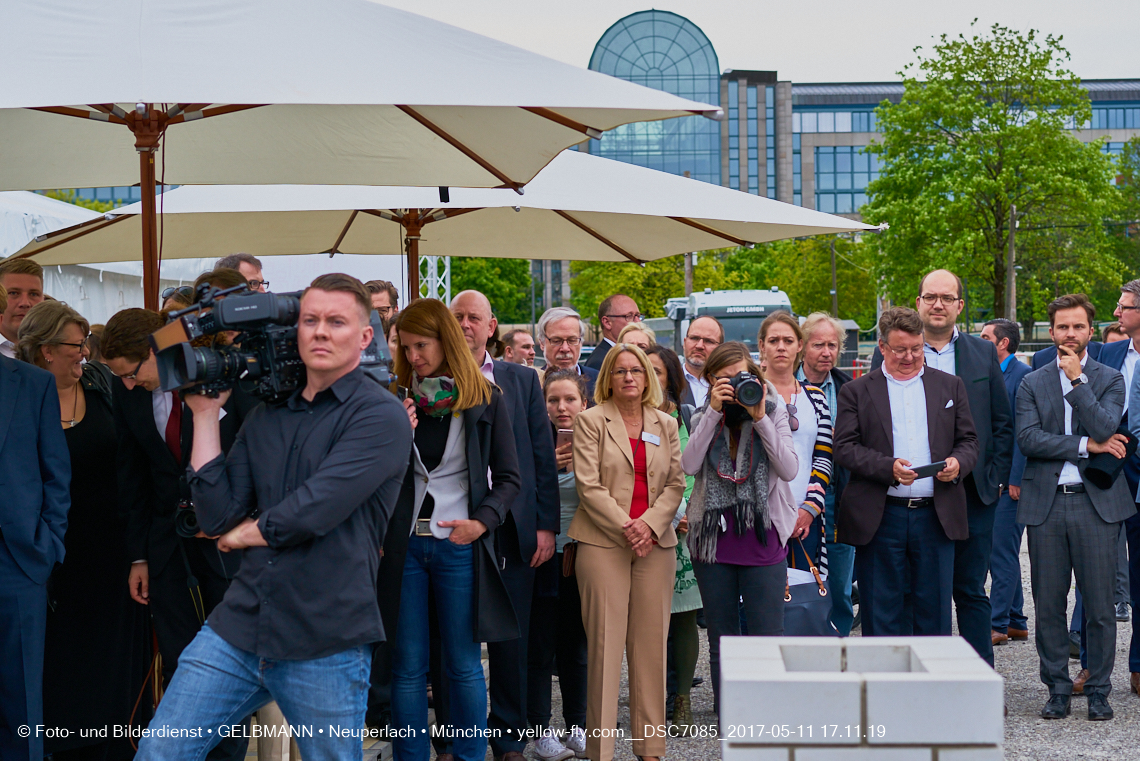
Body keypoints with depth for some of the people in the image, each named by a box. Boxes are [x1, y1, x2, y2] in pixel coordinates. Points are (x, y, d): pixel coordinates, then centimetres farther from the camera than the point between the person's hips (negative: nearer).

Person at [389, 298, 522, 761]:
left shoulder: (486, 401, 0)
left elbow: (509, 479, 0)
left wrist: (482, 522, -16)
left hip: (459, 545, -2)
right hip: (405, 543, 2)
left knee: (463, 665, 5)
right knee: (407, 666, 6)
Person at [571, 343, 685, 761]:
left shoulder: (666, 425, 14)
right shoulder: (591, 421, 3)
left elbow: (676, 484, 8)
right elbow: (589, 485, -5)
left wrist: (650, 524, -8)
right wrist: (626, 527, -13)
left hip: (656, 543, 3)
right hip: (603, 542, -3)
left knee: (651, 642, 3)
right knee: (605, 642, -4)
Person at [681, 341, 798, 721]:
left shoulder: (774, 413, 3)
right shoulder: (704, 417, 7)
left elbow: (789, 470, -10)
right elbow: (689, 465, -10)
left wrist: (760, 418, -15)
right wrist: (714, 412, -13)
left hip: (763, 539, -2)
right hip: (713, 538, 2)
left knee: (768, 636, -4)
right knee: (721, 638, 9)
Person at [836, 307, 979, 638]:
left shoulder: (950, 386, 13)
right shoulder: (857, 391, 5)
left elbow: (968, 441, 13)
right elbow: (844, 447, -3)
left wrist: (958, 462, -9)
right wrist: (888, 467, -18)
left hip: (936, 515, 2)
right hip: (880, 518, -2)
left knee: (934, 613, 6)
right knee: (881, 616, 3)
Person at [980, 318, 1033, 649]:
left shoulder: (1023, 375, -11)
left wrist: (1016, 478, -19)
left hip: (1010, 480, -9)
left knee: (1002, 553, -6)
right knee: (1005, 553, 13)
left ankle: (998, 625, -1)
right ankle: (1016, 622, 21)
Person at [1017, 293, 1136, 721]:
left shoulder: (1110, 380, 6)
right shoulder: (1032, 384, 9)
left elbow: (1104, 428, -11)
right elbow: (1027, 438, -5)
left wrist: (1076, 380, -9)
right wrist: (1086, 445, -9)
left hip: (1096, 502, -1)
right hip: (1045, 505, 1)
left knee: (1099, 605, 1)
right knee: (1048, 605, 4)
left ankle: (1099, 691, 14)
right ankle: (1057, 689, 16)